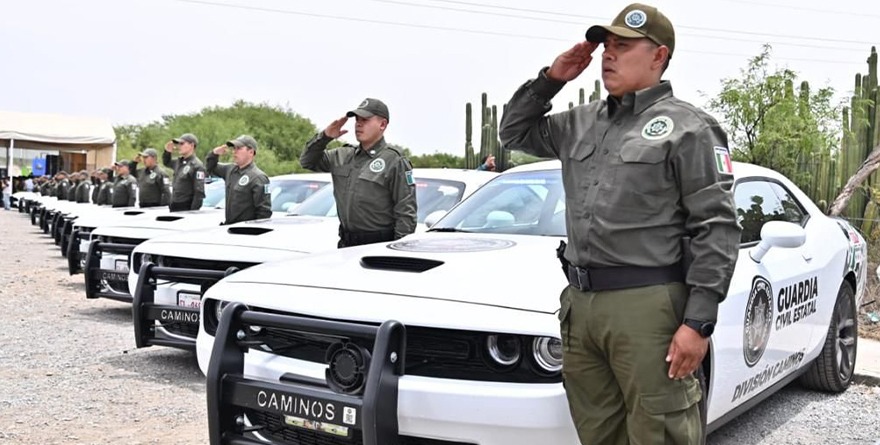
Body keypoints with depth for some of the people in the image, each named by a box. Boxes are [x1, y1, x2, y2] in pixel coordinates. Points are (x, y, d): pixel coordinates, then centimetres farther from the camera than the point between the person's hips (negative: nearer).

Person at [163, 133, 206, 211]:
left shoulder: (197, 165, -15)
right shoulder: (179, 161, 11)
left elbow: (199, 193, -19)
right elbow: (166, 163, 33)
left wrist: (193, 212, -23)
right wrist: (167, 152, 11)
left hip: (186, 209, -8)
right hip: (174, 207, 8)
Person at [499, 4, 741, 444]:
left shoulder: (688, 127, -3)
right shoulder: (582, 122, 17)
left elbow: (718, 228, -8)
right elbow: (514, 132, 29)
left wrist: (698, 321, -15)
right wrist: (551, 79, 12)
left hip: (647, 305, -6)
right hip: (580, 302, 7)